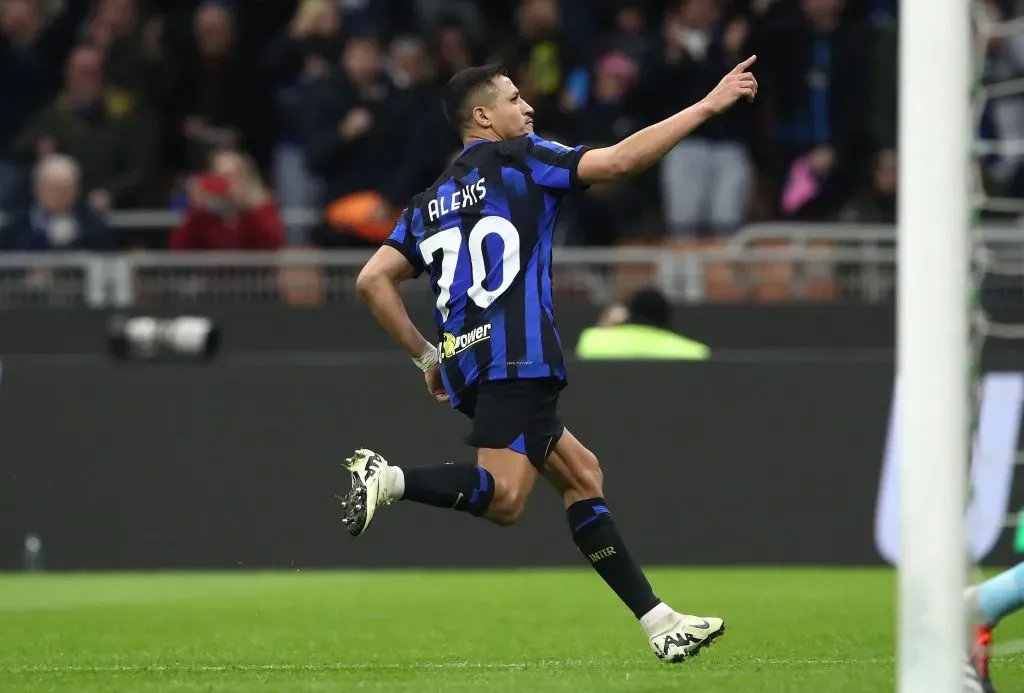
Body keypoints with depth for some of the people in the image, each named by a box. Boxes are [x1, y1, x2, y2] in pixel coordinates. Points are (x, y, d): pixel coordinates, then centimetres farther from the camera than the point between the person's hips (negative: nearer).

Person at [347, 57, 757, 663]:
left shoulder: (430, 203, 21)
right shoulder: (519, 160, 3)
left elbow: (373, 280, 14)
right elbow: (618, 161, -6)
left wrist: (426, 356, 19)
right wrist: (709, 106, -3)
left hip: (465, 363, 9)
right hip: (517, 358, -9)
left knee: (580, 474, 13)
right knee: (504, 498, -17)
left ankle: (658, 621, 10)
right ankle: (390, 478, -33)